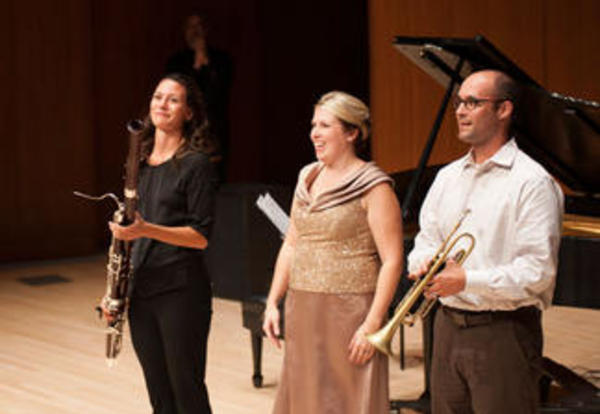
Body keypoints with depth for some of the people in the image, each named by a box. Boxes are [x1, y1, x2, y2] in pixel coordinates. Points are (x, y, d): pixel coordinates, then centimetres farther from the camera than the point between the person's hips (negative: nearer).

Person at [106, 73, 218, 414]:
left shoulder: (196, 164, -8)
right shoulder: (139, 161, 11)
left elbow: (201, 237, -13)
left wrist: (146, 229, -27)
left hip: (180, 291, -6)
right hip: (141, 290, 6)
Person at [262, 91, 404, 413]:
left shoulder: (372, 187, -9)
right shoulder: (307, 179, 13)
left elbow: (392, 261, -14)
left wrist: (372, 325, -19)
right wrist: (273, 303, 11)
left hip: (348, 312, -7)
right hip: (302, 312, 7)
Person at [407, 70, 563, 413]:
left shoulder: (532, 182, -10)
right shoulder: (448, 177, 15)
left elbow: (539, 272, -16)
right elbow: (426, 239, 21)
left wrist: (467, 281, -20)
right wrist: (425, 260, -2)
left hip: (504, 333, -7)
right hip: (448, 328, 7)